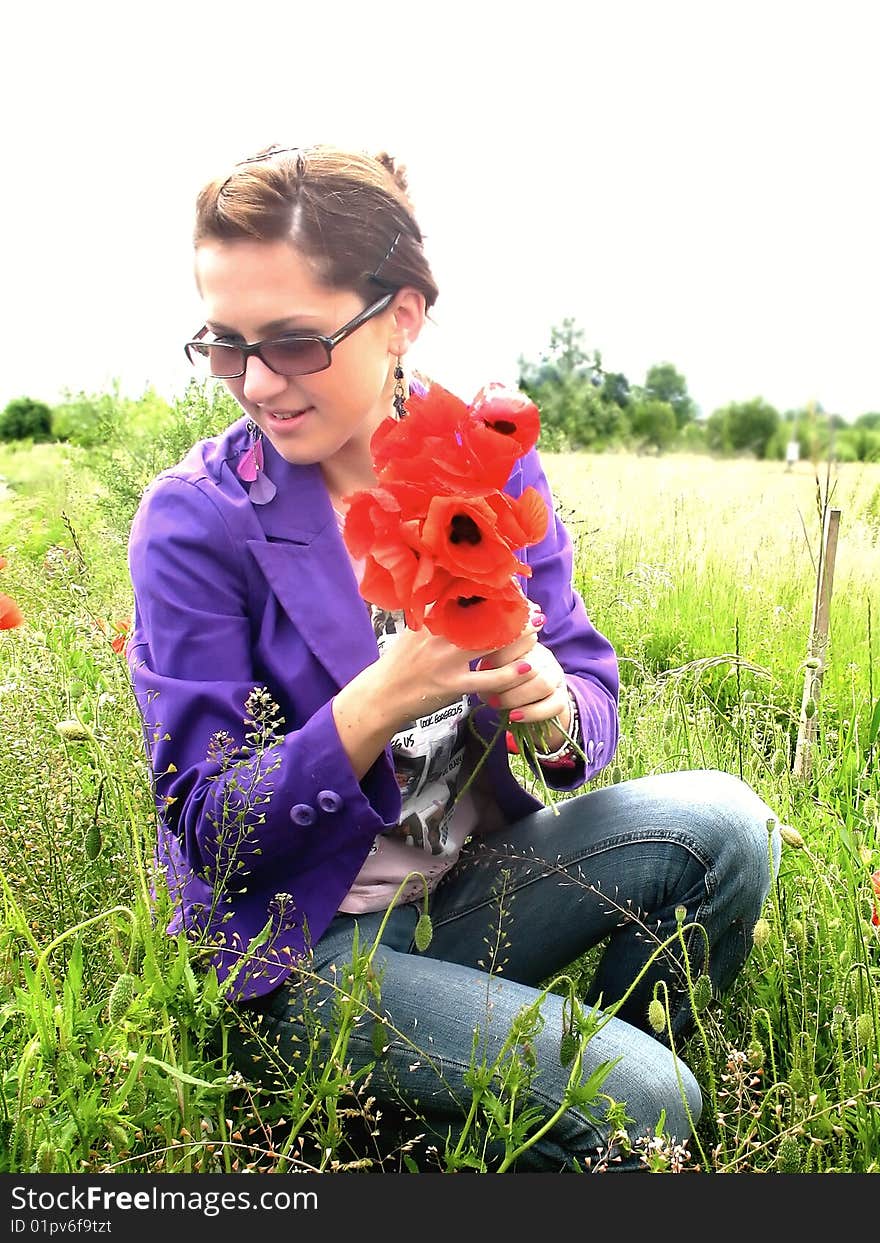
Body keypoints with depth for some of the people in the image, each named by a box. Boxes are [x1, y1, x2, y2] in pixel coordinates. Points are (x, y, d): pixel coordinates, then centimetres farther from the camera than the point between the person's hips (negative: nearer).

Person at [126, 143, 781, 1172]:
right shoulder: (193, 520, -14)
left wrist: (554, 708, -26)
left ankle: (610, 1073, 4)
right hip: (305, 946, -4)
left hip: (475, 883, 5)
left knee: (721, 822, -19)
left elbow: (591, 681, -1)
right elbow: (208, 834, -15)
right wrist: (376, 706, -32)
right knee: (638, 1111, -22)